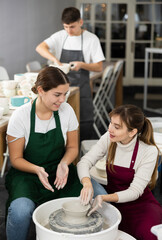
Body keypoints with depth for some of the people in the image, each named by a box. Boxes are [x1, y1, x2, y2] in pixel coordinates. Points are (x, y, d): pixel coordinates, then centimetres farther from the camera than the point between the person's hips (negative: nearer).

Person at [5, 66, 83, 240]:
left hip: (59, 170, 3)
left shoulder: (66, 110, -5)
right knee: (21, 210, -34)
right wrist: (37, 170, -26)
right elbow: (16, 158, -6)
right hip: (27, 173, -3)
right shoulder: (20, 116, -14)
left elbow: (72, 147, 7)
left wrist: (64, 164, -15)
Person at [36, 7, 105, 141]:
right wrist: (55, 60, -28)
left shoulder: (91, 39, -3)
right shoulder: (60, 36, 2)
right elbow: (40, 48, -12)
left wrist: (82, 65, -22)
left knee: (85, 127, -3)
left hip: (81, 89, -2)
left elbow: (99, 67, -4)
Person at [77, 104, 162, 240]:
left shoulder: (149, 151, -21)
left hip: (139, 202, -3)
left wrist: (104, 198, -35)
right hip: (112, 199, 3)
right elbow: (85, 161, -12)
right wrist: (87, 183, -34)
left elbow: (135, 191, -20)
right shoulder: (108, 139, -9)